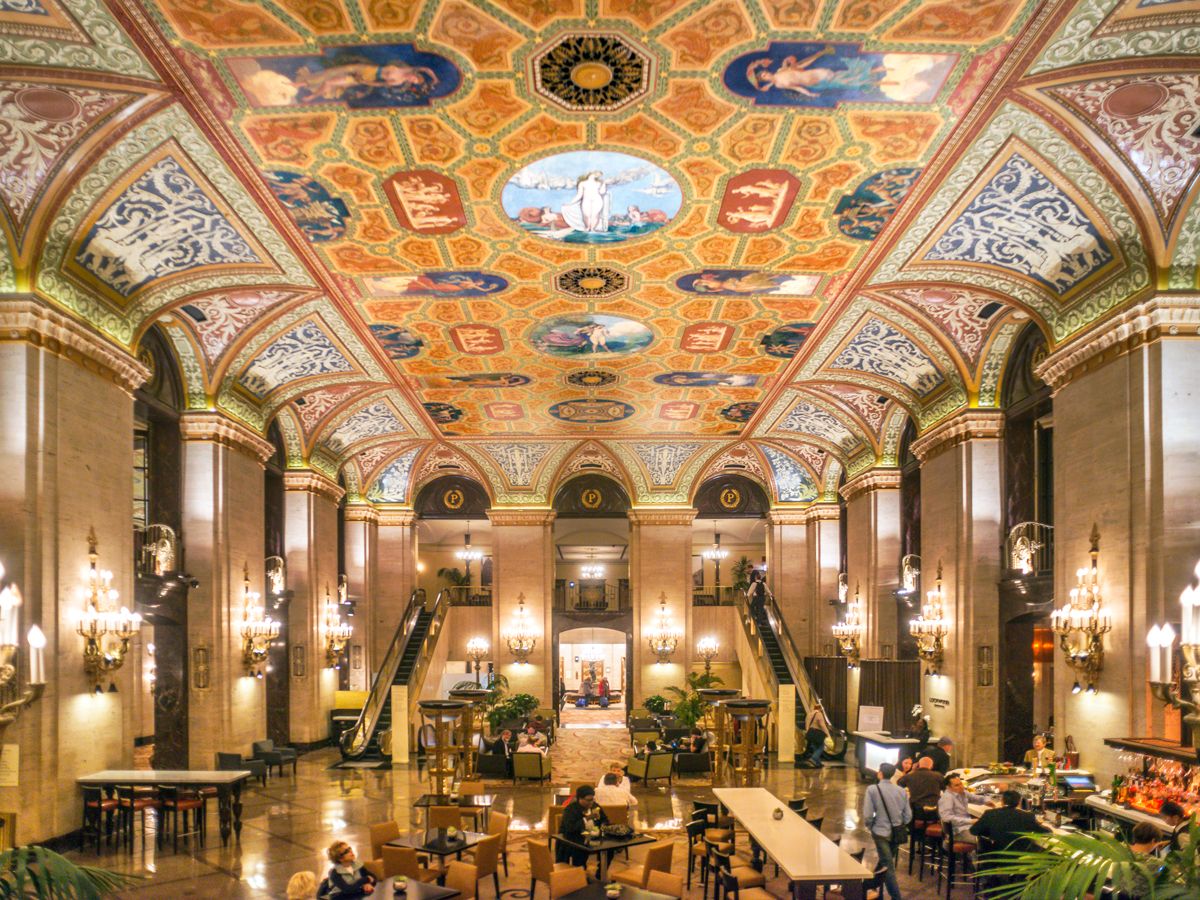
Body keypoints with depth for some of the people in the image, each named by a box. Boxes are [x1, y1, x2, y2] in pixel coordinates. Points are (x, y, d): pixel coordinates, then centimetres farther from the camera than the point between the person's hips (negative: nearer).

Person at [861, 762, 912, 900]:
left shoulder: (873, 789, -11)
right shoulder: (901, 791, 0)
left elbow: (867, 815, -14)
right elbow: (908, 816, 2)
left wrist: (870, 827, 5)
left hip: (881, 832, -5)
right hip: (897, 833, 5)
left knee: (888, 866, 2)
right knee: (886, 862, 22)